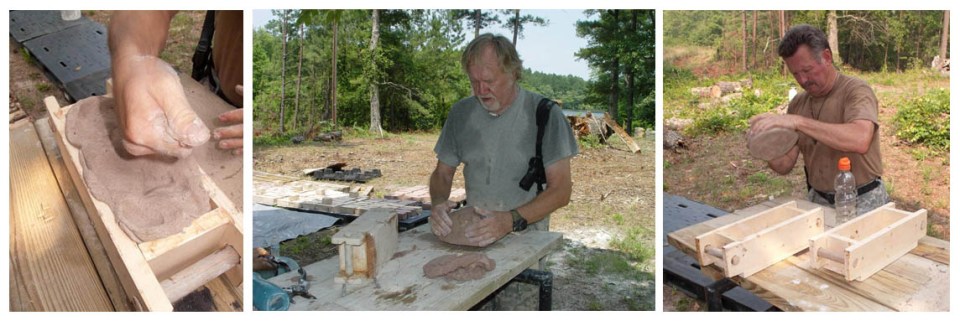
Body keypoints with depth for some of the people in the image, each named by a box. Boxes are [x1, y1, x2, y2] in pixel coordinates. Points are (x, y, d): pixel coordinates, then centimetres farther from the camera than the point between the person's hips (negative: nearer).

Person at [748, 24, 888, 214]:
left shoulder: (856, 91, -10)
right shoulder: (797, 104, 4)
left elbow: (860, 141, -31)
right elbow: (785, 166, 2)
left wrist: (799, 122, -34)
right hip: (817, 200, 4)